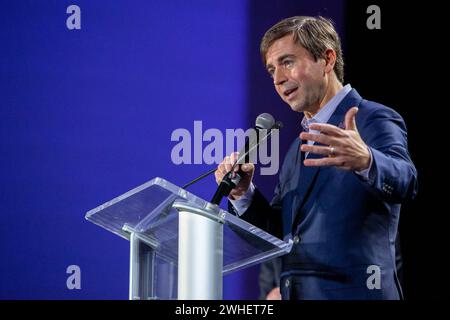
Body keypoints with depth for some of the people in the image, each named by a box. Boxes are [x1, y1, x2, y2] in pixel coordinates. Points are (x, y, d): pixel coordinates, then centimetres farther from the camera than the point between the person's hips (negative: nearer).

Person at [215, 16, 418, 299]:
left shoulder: (375, 121, -6)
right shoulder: (301, 146, 18)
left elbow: (403, 181, -25)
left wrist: (365, 161, -46)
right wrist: (243, 194, -1)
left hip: (354, 292, -7)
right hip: (296, 292, 7)